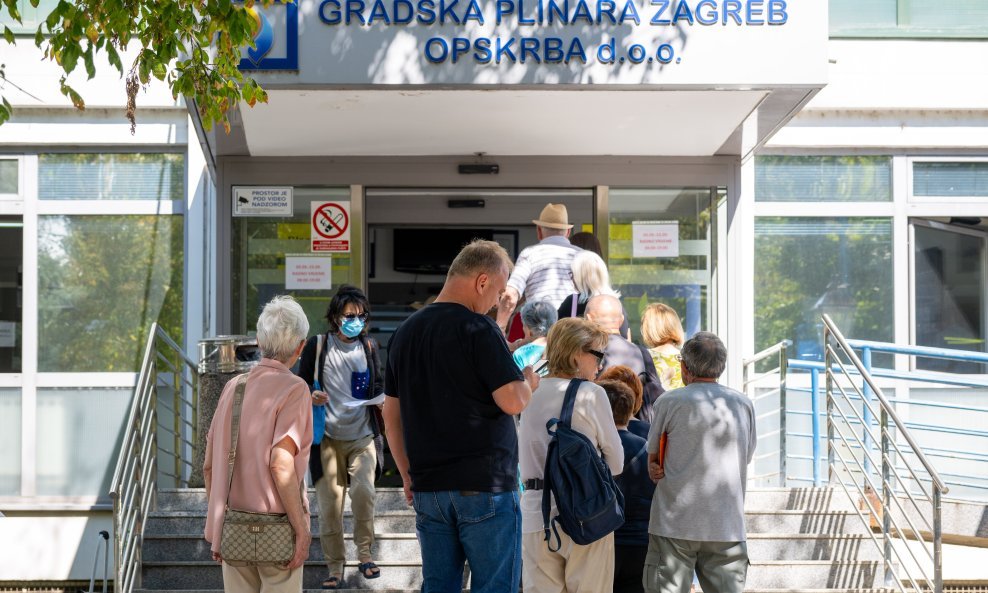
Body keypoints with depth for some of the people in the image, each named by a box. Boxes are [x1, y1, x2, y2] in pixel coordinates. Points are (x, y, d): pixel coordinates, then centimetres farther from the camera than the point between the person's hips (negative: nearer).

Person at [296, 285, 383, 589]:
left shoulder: (370, 347, 7)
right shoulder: (317, 346, 0)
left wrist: (381, 400, -7)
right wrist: (311, 398, -15)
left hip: (362, 437, 1)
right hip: (327, 438, -1)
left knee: (363, 492, -18)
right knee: (329, 504, 1)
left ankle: (364, 553, 3)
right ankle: (335, 567, 13)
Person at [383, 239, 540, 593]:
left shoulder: (406, 332, 12)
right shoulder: (477, 328, -11)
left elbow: (391, 414, 15)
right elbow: (513, 402, -17)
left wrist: (408, 476, 21)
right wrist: (528, 382, 5)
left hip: (427, 486, 7)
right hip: (484, 485, -7)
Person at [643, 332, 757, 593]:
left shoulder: (669, 402, -3)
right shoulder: (744, 405, 6)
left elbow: (653, 464, 4)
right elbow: (746, 459, 14)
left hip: (675, 522, -3)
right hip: (727, 526, 3)